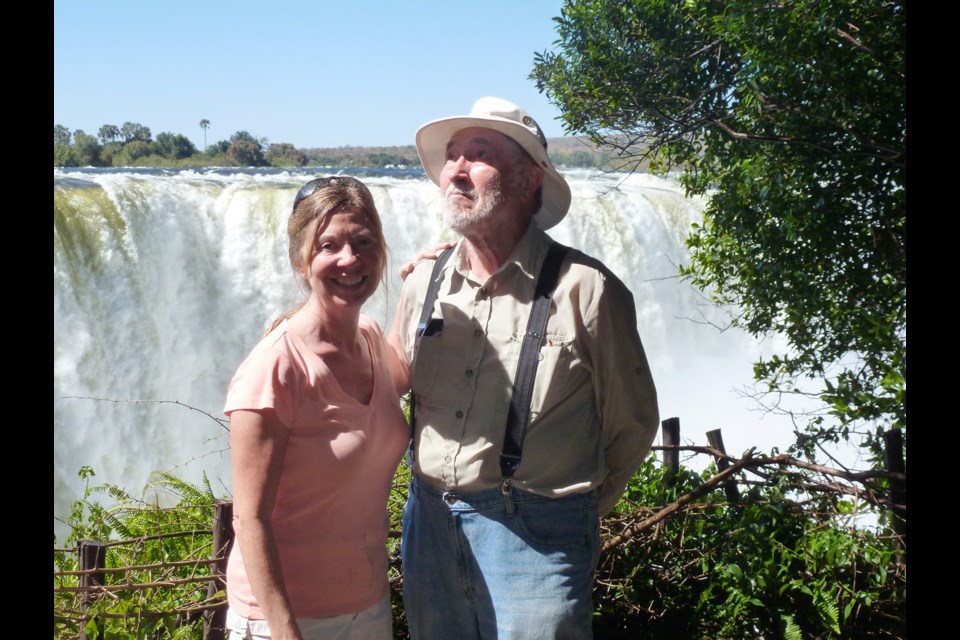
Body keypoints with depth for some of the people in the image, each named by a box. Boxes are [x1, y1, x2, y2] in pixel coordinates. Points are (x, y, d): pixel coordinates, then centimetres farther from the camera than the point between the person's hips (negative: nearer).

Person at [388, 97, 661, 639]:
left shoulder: (587, 290, -13)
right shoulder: (425, 282, 1)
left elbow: (632, 427, -3)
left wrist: (576, 509, 7)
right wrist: (438, 497, 13)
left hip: (534, 535, -5)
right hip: (430, 526, 5)